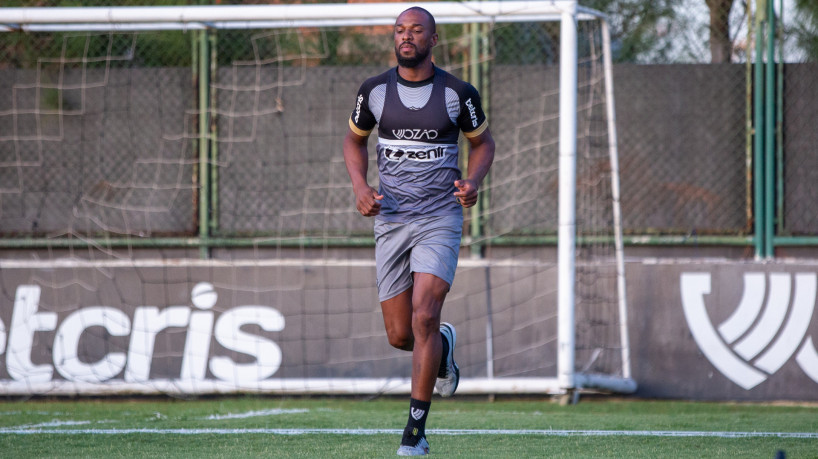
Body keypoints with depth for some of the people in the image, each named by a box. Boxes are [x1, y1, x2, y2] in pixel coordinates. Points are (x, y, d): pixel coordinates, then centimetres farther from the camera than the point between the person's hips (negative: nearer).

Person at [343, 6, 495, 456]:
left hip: (440, 220, -3)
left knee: (424, 318, -18)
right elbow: (354, 138, 18)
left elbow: (482, 141, 12)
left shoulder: (458, 93, -4)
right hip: (391, 220, 3)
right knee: (399, 335, 3)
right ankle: (443, 348, 41)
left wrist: (472, 182, -8)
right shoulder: (374, 90, 2)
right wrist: (359, 186, 0)